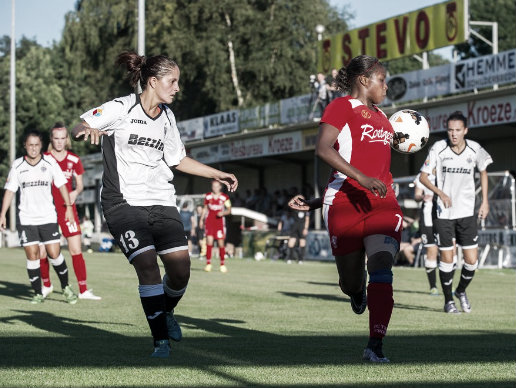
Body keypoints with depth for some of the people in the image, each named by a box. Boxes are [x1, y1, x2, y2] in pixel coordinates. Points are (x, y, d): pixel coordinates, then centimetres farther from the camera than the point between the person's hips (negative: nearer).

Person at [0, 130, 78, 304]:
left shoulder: (50, 162, 1)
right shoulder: (17, 165, 2)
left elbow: (61, 185, 8)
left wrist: (68, 206, 4)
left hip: (48, 217, 0)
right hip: (26, 219, 1)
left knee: (54, 253, -5)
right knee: (32, 255, -4)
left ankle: (66, 287, 14)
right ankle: (38, 293, 5)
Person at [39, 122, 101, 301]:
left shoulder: (74, 160, 3)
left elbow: (80, 185, 12)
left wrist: (75, 192, -9)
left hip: (68, 210, 1)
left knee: (76, 250, -5)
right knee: (42, 251, 0)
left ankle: (83, 290, 0)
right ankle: (46, 285, 24)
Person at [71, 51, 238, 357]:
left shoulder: (167, 116, 13)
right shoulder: (121, 108, -5)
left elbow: (178, 160, 25)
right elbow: (78, 130, -7)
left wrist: (217, 174, 22)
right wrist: (88, 130, -31)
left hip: (162, 202, 5)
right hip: (124, 203, -5)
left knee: (180, 268, -8)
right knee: (147, 264, -20)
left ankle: (167, 312, 26)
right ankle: (161, 341, -11)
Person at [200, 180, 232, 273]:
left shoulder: (224, 197, 0)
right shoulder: (208, 196, 6)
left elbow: (229, 210, 3)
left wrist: (223, 213, -16)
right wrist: (201, 219, 12)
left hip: (220, 221, -1)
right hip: (209, 221, 1)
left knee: (221, 243, -1)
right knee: (209, 241, -12)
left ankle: (222, 264, 12)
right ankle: (208, 263, -8)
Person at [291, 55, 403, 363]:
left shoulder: (380, 116, 22)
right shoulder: (342, 107, -1)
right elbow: (323, 149, -17)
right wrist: (362, 178, -23)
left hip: (383, 203, 5)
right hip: (345, 203, -5)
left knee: (381, 268, -17)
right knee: (351, 281, 6)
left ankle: (375, 346, -20)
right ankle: (357, 291, 45)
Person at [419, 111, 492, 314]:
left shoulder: (475, 149, -4)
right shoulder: (438, 148, -9)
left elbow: (483, 171, 15)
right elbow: (423, 176, -4)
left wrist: (485, 201, 10)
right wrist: (440, 193, -21)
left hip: (467, 212, 2)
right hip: (444, 212, -2)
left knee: (472, 260, -2)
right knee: (447, 258, -1)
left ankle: (461, 291, 27)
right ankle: (448, 300, 18)